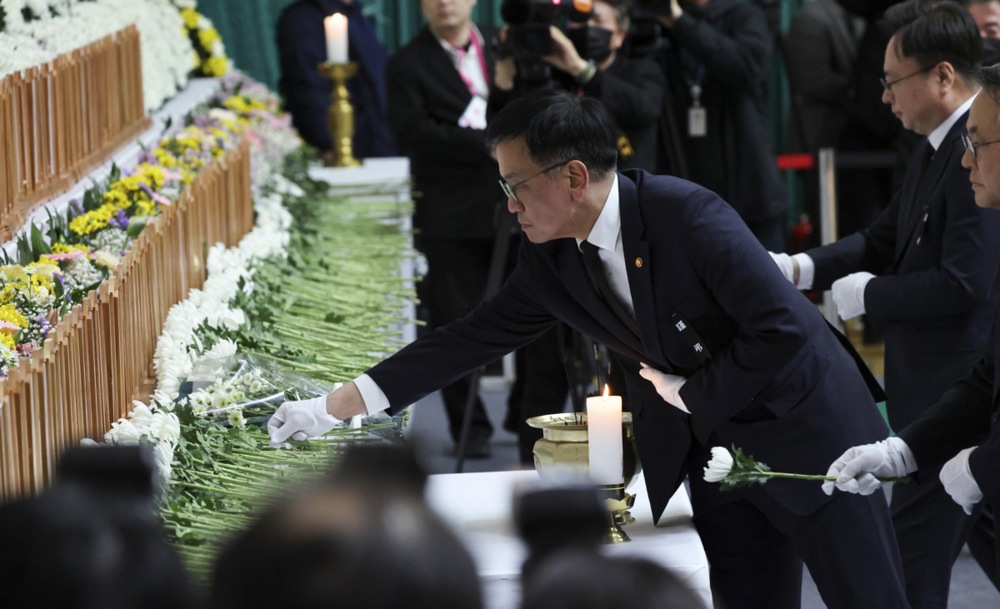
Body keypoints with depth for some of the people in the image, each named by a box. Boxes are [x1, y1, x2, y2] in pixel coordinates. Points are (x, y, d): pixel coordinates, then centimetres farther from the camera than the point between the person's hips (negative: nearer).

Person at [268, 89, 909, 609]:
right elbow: (474, 338, 5)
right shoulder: (552, 261, -2)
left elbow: (783, 326, -26)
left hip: (803, 425, -6)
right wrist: (335, 407, 4)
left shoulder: (687, 214, -23)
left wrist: (693, 393, -15)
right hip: (711, 455, 6)